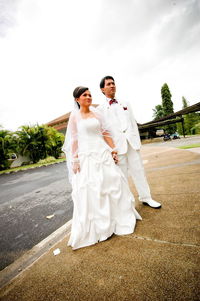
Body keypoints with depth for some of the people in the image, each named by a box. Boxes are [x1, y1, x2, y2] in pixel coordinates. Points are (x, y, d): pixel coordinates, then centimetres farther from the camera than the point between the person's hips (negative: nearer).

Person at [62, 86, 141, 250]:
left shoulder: (97, 114, 12)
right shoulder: (74, 116, 4)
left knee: (112, 182, 8)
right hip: (86, 156, -3)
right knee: (89, 190, 1)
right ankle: (94, 227, 22)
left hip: (103, 153, 3)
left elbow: (106, 134, 10)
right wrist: (75, 160, -6)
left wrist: (113, 150, 2)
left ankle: (120, 217, 32)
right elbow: (74, 140, 0)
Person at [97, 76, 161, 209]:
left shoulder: (125, 104, 18)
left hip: (132, 142, 4)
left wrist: (138, 140, 7)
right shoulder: (100, 108, 5)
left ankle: (146, 197, 22)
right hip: (116, 144, -3)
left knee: (138, 170, 7)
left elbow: (133, 123, 15)